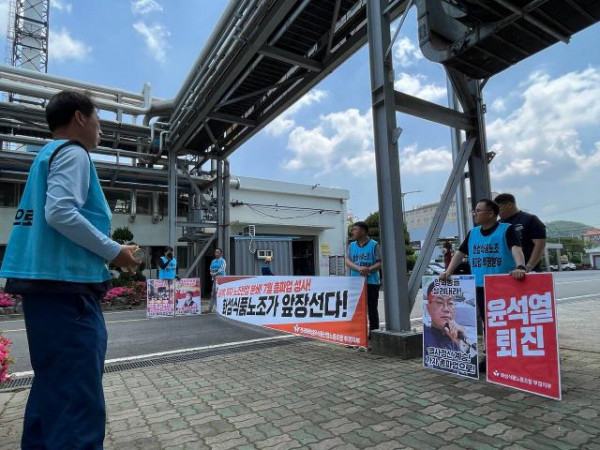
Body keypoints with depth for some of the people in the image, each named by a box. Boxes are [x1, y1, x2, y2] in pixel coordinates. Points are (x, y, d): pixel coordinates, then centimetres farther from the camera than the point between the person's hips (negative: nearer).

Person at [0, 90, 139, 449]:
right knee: (78, 398, -8)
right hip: (66, 285, -10)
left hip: (47, 283, 10)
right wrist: (114, 251, -12)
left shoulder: (47, 154, 23)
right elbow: (60, 213, -20)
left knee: (53, 388, 17)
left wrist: (103, 253, 18)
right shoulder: (72, 152, -5)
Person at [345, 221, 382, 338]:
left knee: (372, 310, 3)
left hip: (371, 282, -4)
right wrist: (359, 268, -19)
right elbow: (347, 261, 0)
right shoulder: (351, 245, 12)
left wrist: (369, 269, -21)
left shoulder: (374, 245, 0)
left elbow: (380, 263, -4)